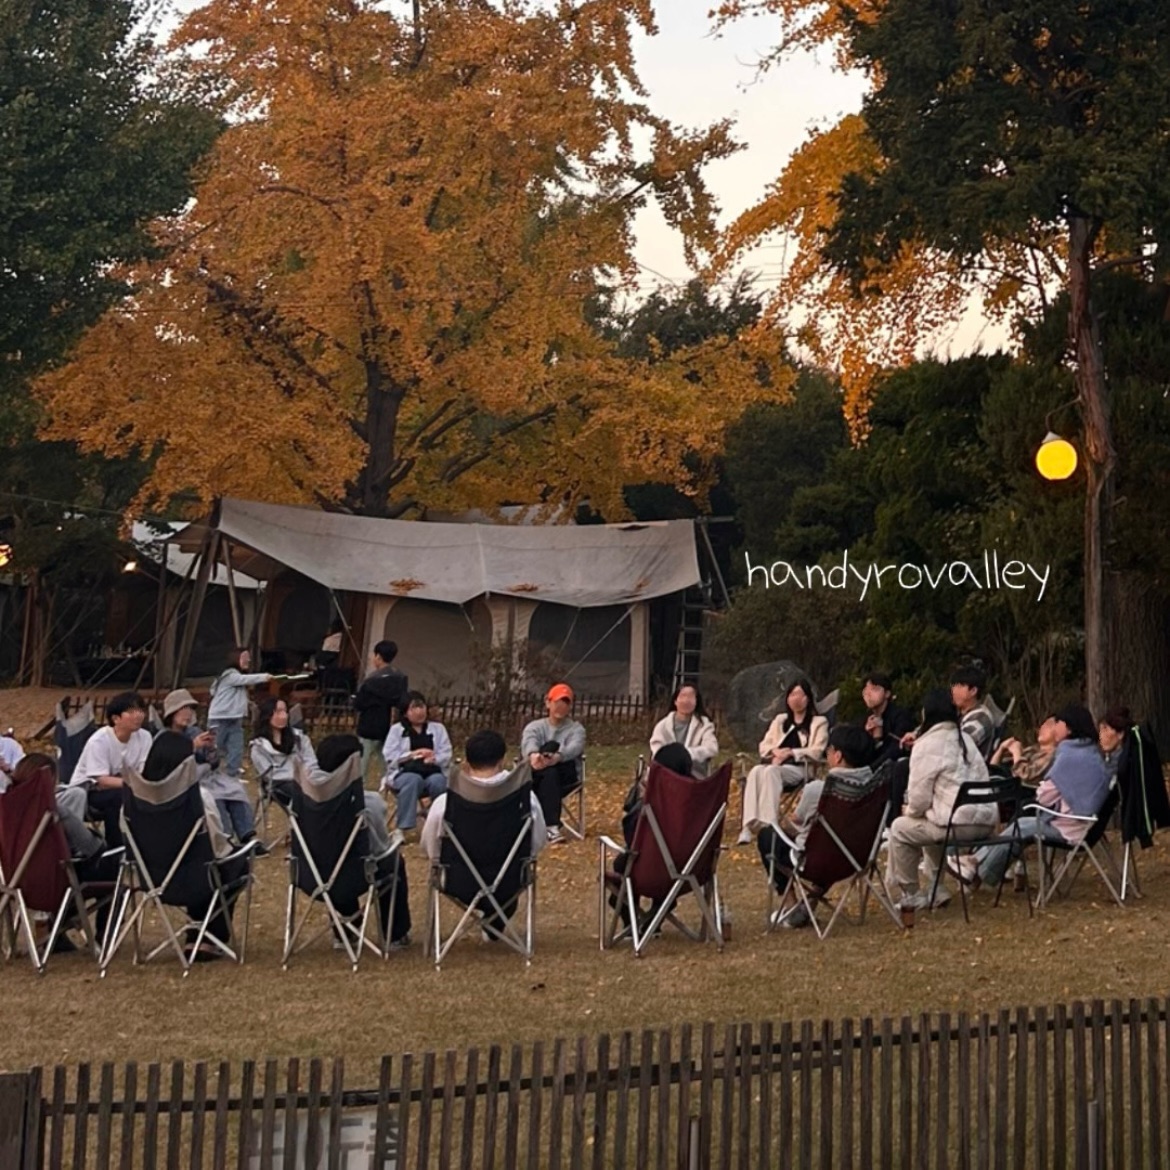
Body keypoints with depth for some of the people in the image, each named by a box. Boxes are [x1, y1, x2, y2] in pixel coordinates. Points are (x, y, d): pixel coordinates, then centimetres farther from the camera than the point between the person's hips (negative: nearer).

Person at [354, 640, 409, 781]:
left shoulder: (372, 681, -16)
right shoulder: (401, 679, 2)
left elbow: (358, 705, -9)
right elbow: (403, 705, 5)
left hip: (370, 730, -5)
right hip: (391, 730, 6)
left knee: (360, 769, 3)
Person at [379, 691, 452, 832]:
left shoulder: (438, 729, 19)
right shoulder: (396, 730, 14)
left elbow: (447, 755, 7)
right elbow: (389, 757, 1)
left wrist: (434, 758, -16)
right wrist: (413, 754, -12)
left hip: (433, 773, 2)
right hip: (404, 774, -2)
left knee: (438, 781, -36)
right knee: (413, 780, -39)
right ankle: (403, 829, -41)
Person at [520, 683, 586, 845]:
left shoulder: (576, 729, 10)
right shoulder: (535, 727, 12)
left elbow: (574, 748, -15)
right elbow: (528, 742, -13)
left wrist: (556, 757, -40)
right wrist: (533, 755, -40)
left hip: (565, 777, -1)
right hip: (538, 778, 1)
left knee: (552, 747, -29)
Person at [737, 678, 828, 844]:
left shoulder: (819, 722, 15)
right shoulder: (780, 720, 30)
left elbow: (817, 752, 1)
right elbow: (763, 746, 20)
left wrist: (790, 753, -12)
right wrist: (776, 751, -4)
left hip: (799, 769, -4)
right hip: (775, 765, 4)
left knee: (771, 772, -38)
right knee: (756, 771, -34)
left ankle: (768, 825, -48)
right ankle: (749, 826, -49)